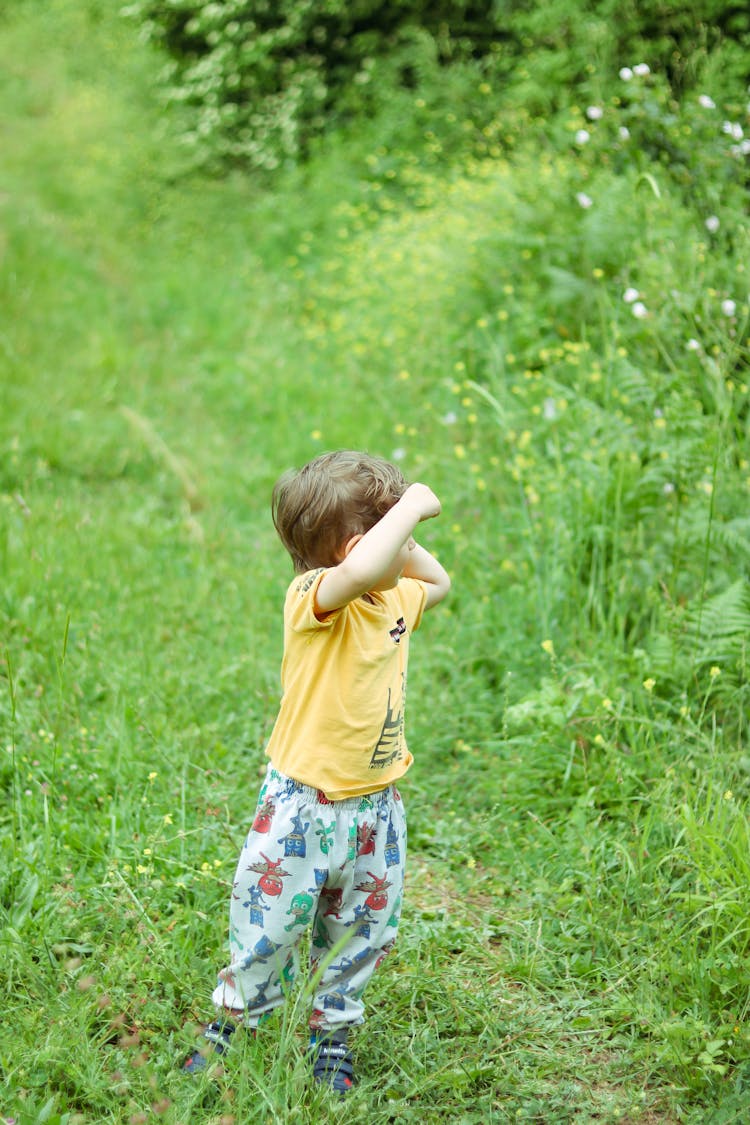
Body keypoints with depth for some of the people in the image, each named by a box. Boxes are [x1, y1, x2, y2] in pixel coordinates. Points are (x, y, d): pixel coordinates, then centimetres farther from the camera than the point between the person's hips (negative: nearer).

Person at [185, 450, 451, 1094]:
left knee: (362, 932, 18)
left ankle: (332, 1033, 40)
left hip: (377, 807, 7)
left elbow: (438, 583, 25)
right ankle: (231, 1024, 33)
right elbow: (361, 571, -46)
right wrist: (412, 506, -32)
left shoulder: (395, 601, 2)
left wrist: (401, 533, 7)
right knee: (267, 930, 8)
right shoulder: (314, 599, -23)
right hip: (304, 806, -7)